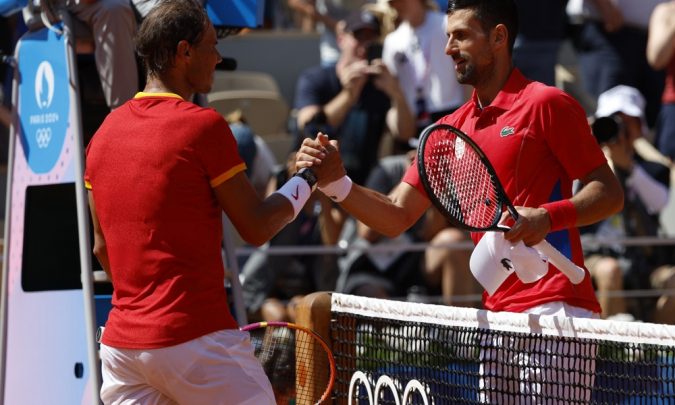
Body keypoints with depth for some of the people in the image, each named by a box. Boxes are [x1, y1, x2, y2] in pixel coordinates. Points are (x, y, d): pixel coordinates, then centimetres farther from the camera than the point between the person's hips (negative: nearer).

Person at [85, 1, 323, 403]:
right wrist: (307, 178, 13)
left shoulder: (105, 132, 11)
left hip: (120, 342, 6)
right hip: (195, 340, -6)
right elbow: (256, 228, -3)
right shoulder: (204, 126, -9)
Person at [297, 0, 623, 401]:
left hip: (553, 307, -7)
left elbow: (610, 193, -7)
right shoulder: (453, 128, 16)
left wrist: (548, 216, -24)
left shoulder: (545, 104, -4)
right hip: (496, 321, 7)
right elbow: (396, 216, 14)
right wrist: (337, 182, -3)